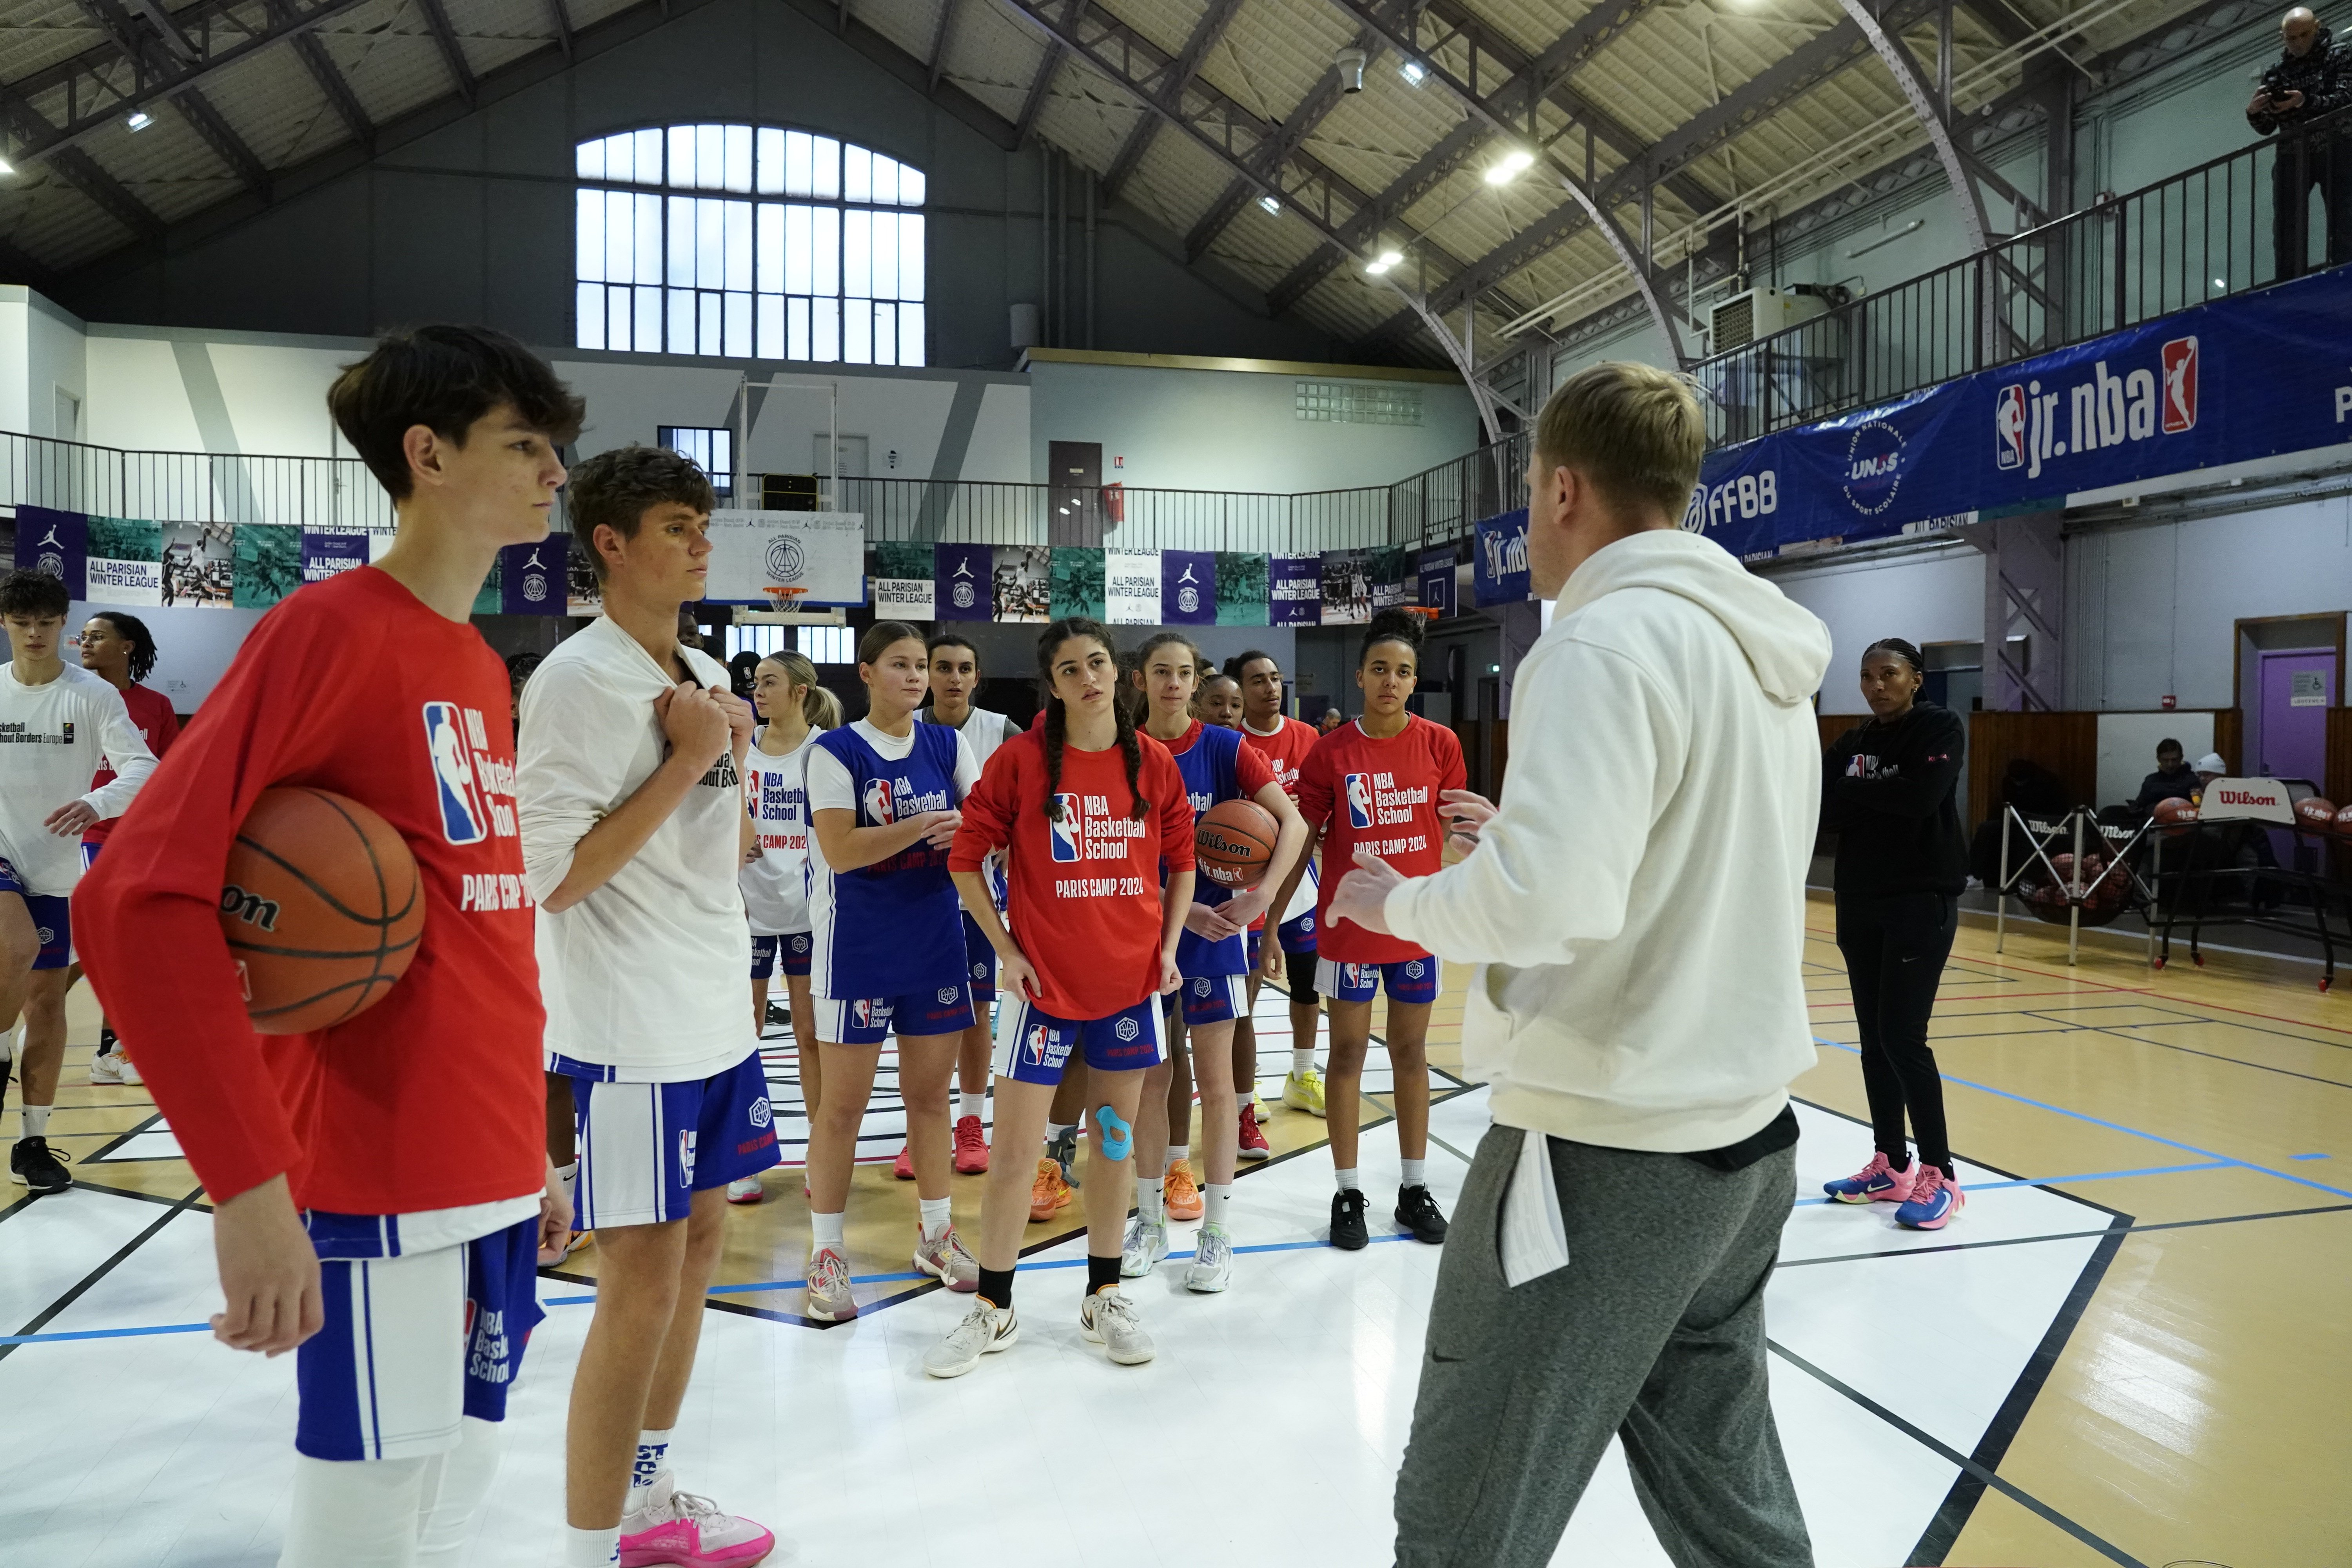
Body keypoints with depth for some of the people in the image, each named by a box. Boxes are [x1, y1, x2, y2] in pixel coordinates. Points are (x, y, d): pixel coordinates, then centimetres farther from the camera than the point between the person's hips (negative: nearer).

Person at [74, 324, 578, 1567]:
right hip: (384, 1194, -8)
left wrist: (529, 1144, 17)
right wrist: (248, 1181, -23)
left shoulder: (482, 669, 12)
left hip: (495, 1184, 8)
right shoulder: (332, 629, -12)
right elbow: (138, 898, -19)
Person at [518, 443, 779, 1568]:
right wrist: (689, 759, -19)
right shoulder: (578, 681, -15)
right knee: (642, 1285, -2)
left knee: (699, 1245, 16)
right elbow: (555, 876, -20)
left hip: (715, 1016, 9)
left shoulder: (705, 674, 11)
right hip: (629, 1033, -8)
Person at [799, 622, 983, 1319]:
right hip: (858, 948, -4)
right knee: (844, 1102, 3)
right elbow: (839, 849, -19)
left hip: (936, 942, 4)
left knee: (930, 1093, 13)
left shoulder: (947, 745, 6)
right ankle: (826, 1254, 15)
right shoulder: (836, 751, -8)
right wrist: (925, 825, -22)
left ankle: (935, 1234, 28)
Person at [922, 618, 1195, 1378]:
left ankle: (1104, 1299, 27)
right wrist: (1006, 950, -6)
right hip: (1046, 981, -2)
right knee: (1013, 1147, 2)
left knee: (1115, 1138, 12)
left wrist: (1168, 946, 1)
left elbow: (1182, 860, 10)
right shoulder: (1020, 759, -7)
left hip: (1132, 980, 3)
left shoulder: (1155, 762, 1)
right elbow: (966, 860, -2)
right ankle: (993, 1311, 19)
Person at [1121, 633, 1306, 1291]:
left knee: (1214, 1079, 2)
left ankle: (1218, 1234, 12)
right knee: (1152, 1076, 9)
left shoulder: (1224, 747, -4)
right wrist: (1178, 909, -14)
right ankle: (1150, 1223, 23)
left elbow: (1292, 822, -9)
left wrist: (1261, 896, -20)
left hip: (1213, 929, -1)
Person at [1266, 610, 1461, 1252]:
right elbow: (1303, 842, -3)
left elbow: (1458, 832, 7)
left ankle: (1414, 1188, 24)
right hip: (1349, 925, -2)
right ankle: (1348, 1192, 18)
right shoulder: (1330, 753, -7)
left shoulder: (1440, 744, -2)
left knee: (1411, 1051, 12)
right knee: (1348, 1051, 6)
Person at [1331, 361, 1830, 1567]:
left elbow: (1544, 902, -28)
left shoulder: (1608, 640, -17)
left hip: (1605, 1160, -9)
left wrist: (1400, 899, -9)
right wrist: (1530, 832, 18)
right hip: (1746, 1144, 9)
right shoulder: (1767, 650, 11)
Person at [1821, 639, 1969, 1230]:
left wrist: (1854, 794, -10)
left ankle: (1939, 1177, 1)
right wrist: (1882, 802, -15)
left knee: (1902, 1038, -10)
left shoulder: (1942, 728, -6)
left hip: (1922, 903, -6)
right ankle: (1891, 1167, 18)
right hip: (1859, 904, 6)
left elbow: (1922, 796, -21)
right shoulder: (1851, 744, 11)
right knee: (1873, 1039, 8)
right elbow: (1822, 808, 1)